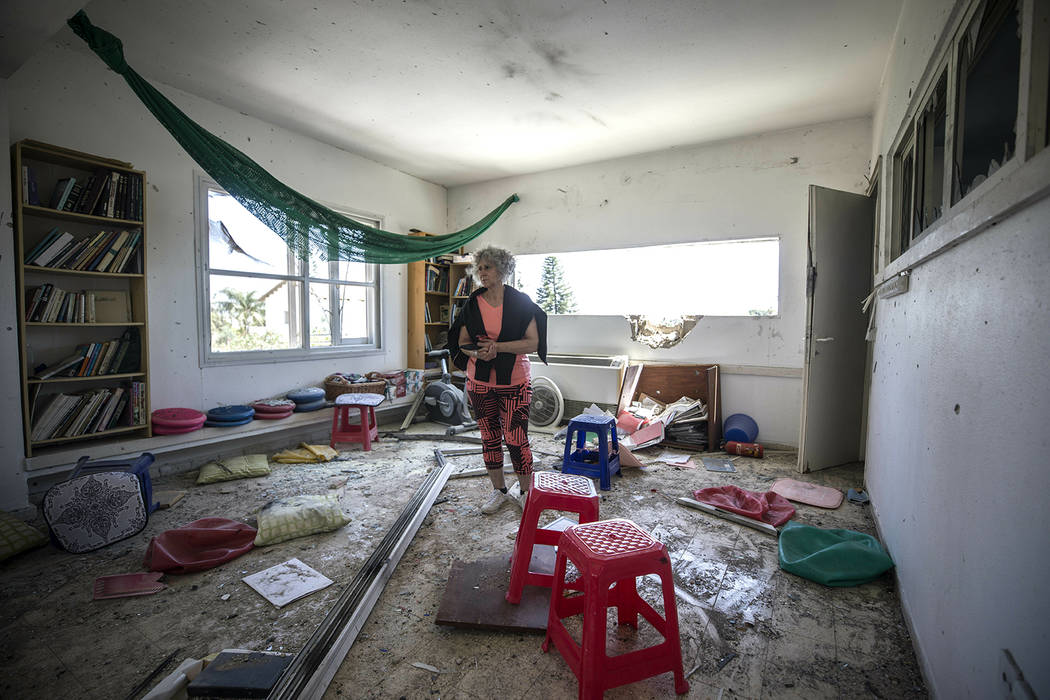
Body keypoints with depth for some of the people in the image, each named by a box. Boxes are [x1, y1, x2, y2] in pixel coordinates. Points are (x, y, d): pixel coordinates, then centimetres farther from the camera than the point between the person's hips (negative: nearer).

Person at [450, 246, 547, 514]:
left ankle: (525, 492, 20)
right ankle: (499, 490, 29)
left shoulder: (520, 302, -5)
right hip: (480, 383, 4)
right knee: (489, 438, 11)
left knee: (516, 439, -2)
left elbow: (533, 343, -9)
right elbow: (462, 342, 7)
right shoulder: (473, 304, 4)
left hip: (514, 383, -3)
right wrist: (477, 352, -15)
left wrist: (498, 346, -20)